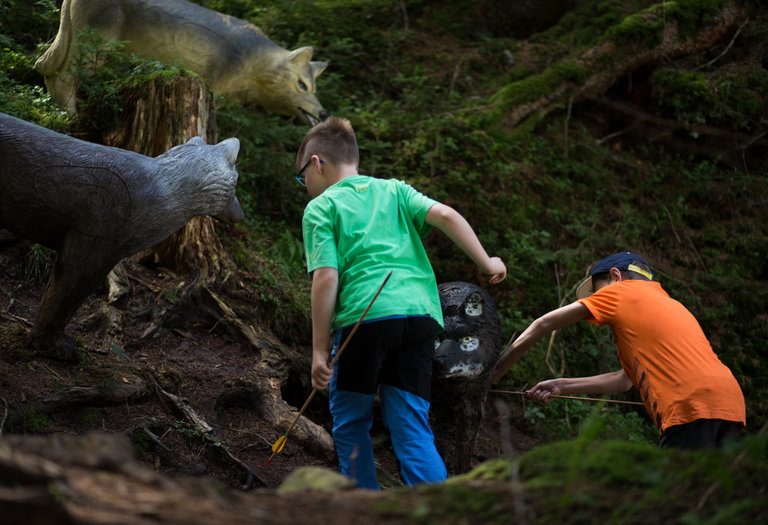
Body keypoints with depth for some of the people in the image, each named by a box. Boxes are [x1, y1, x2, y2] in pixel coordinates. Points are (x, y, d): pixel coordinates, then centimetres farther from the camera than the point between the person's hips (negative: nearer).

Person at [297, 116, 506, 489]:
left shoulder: (320, 208, 9)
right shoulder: (394, 190, 22)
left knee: (350, 423, 12)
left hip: (365, 315, -4)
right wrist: (486, 263, 13)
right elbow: (445, 216, 5)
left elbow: (326, 279, -2)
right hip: (422, 312, 4)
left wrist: (319, 350, -1)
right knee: (411, 425, 6)